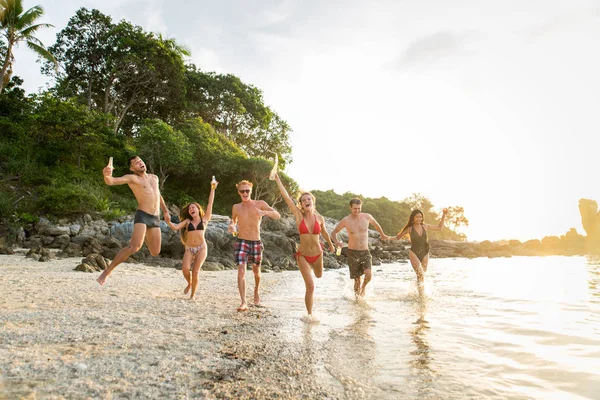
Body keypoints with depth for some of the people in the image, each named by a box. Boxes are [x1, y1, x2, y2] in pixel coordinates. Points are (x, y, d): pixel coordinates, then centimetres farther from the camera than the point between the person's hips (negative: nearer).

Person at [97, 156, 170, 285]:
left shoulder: (154, 177, 18)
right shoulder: (132, 178, -2)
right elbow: (111, 181, -18)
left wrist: (166, 211, 31)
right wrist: (107, 175, -41)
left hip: (156, 218, 6)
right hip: (142, 215, -6)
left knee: (155, 252, 10)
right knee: (134, 248, -24)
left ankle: (141, 237, 39)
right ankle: (107, 271, -11)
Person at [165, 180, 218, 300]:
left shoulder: (204, 219, 7)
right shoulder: (188, 221, 12)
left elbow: (210, 203, 3)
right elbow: (175, 227, 0)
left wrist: (212, 189, 1)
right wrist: (167, 221, -16)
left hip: (201, 248, -2)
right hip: (189, 249, 2)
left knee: (195, 272, -7)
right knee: (185, 269, -17)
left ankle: (193, 294, 10)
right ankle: (189, 284, 16)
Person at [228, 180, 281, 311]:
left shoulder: (260, 204, -4)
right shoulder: (236, 207, 3)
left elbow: (278, 215, -13)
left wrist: (265, 212, -33)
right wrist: (231, 226, -3)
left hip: (256, 243, 0)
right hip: (241, 242, 0)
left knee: (256, 271, 17)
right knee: (241, 271, -16)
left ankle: (256, 290, 46)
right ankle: (244, 303, -16)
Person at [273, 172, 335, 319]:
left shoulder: (320, 218, -7)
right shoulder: (299, 215, -14)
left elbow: (324, 232, 13)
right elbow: (286, 197, -20)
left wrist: (331, 245, 28)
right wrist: (277, 179, -23)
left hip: (317, 254, 3)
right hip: (303, 256, -3)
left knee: (319, 275, 30)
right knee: (310, 286, -10)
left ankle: (312, 267, 67)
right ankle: (310, 314, 11)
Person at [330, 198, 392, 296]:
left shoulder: (367, 217, -2)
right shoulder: (345, 220, -7)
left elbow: (376, 224, 21)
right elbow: (334, 232, 5)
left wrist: (383, 235, 34)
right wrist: (336, 241, -16)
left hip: (365, 252, 1)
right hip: (353, 252, -1)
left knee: (368, 274, -18)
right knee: (357, 279, 1)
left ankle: (363, 287, 15)